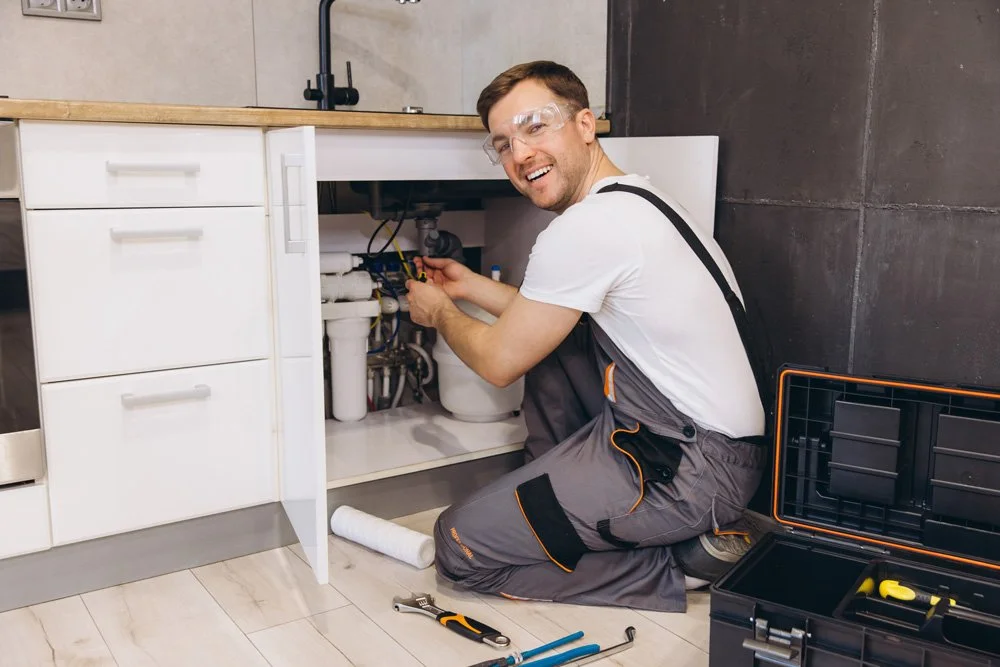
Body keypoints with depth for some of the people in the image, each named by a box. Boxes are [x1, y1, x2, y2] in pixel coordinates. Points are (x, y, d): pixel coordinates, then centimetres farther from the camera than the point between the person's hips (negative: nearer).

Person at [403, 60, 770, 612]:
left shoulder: (585, 228, -20)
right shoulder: (634, 197, 11)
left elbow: (500, 362, -8)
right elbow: (545, 316, 23)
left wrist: (440, 313, 11)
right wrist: (469, 285, 28)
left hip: (692, 471, -10)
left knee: (459, 545, -4)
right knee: (546, 338, 21)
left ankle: (681, 566, -1)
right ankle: (554, 497, 24)